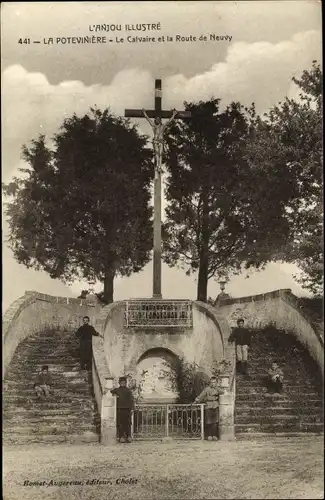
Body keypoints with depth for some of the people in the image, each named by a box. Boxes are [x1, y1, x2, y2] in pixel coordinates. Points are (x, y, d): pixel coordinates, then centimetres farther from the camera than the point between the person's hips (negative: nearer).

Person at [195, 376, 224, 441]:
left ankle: (214, 436, 4)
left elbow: (222, 392, -8)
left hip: (216, 407, 2)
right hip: (209, 407, -2)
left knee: (215, 422, -1)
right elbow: (201, 396, -1)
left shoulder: (217, 389, 10)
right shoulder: (207, 389, 2)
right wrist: (196, 401, -8)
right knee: (209, 422, -1)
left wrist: (217, 387, -10)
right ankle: (209, 436, 6)